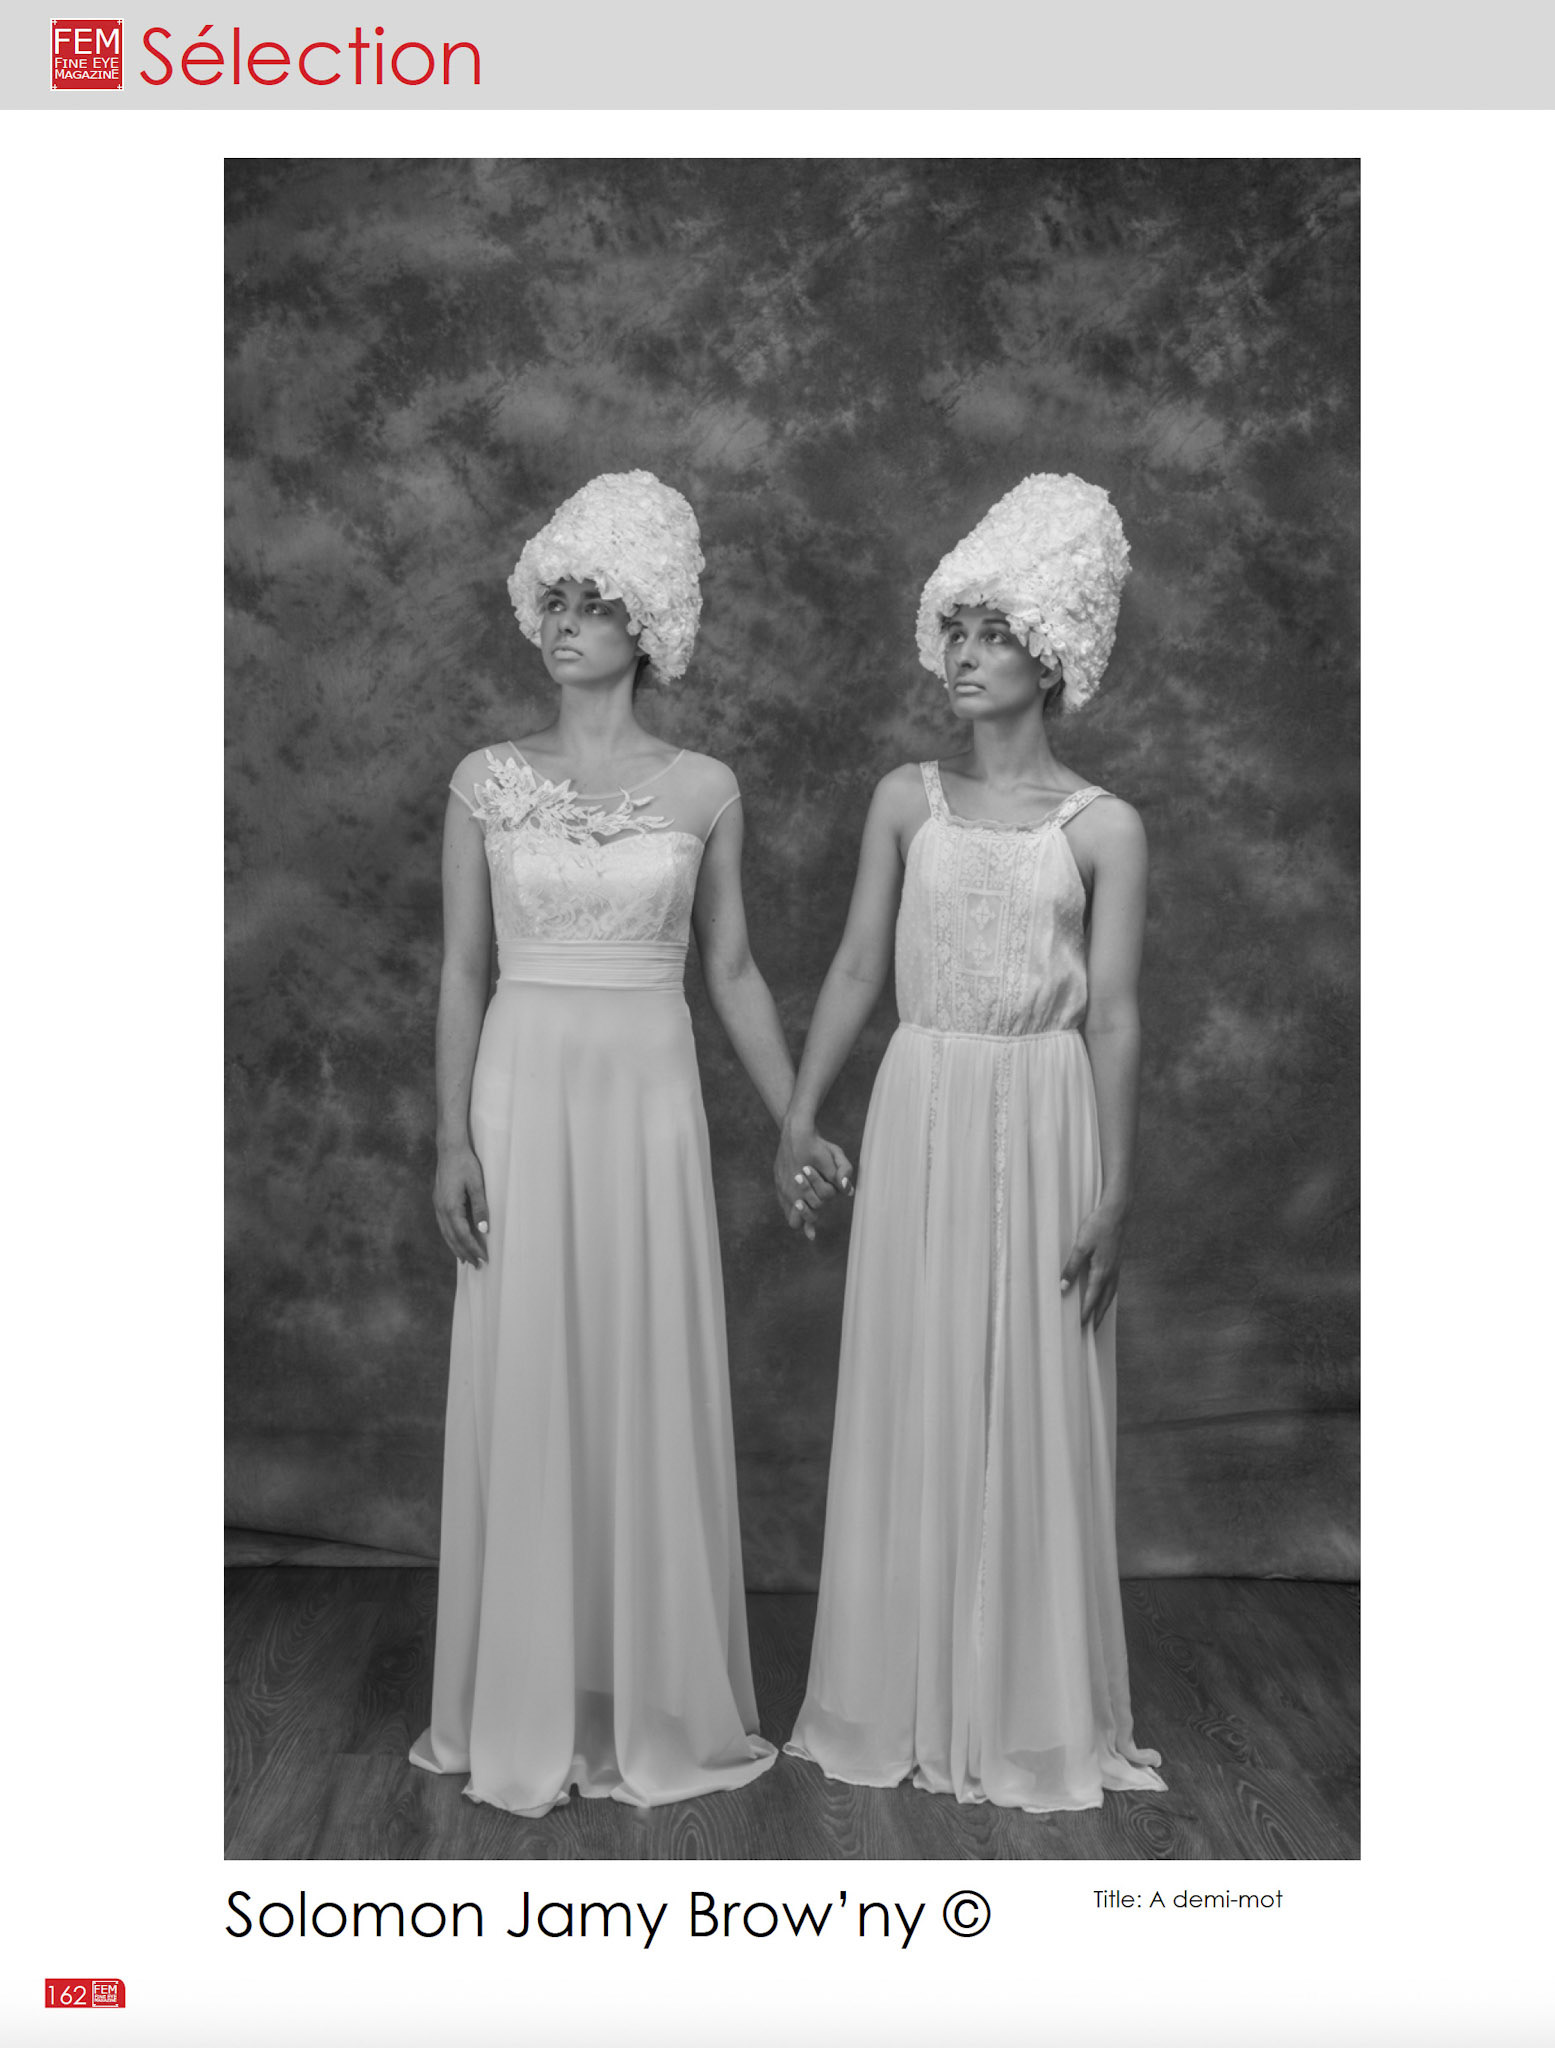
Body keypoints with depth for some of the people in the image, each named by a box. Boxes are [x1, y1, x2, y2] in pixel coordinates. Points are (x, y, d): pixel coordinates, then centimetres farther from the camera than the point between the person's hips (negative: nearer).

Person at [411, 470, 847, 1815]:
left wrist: (799, 1122, 6)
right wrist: (453, 1140, -6)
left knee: (650, 1393, 5)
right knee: (526, 1396, 4)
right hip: (524, 1099, 0)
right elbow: (462, 972, 2)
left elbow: (732, 971, 8)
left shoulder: (703, 789, 3)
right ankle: (527, 1715, 19)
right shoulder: (487, 783, 3)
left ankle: (657, 1706, 21)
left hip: (650, 1101, 0)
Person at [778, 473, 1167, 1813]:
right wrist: (800, 1115, 3)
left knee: (1035, 1411, 4)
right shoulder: (907, 801, 6)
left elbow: (1114, 1018, -6)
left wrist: (1113, 1194, -9)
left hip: (1043, 1126, -2)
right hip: (920, 1117, 3)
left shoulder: (1104, 827, -3)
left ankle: (1033, 1714, 20)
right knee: (913, 1401, 8)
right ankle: (909, 1702, 22)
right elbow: (857, 969, 8)